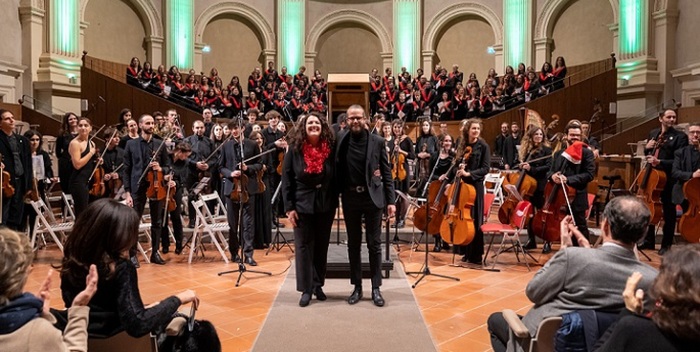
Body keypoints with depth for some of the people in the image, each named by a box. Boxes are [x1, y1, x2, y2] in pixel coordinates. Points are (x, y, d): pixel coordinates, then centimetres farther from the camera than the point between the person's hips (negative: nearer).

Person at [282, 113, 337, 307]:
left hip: (326, 204, 2)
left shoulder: (330, 148, -2)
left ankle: (318, 285, 25)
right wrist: (289, 207, -9)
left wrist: (335, 202, -3)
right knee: (304, 246, 4)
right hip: (302, 204, -2)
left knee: (322, 246, 11)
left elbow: (336, 176, 2)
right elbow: (286, 179, -5)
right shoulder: (295, 149, -6)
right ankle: (306, 289, 13)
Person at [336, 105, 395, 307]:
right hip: (350, 198, 2)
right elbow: (336, 170, 4)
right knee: (353, 244, 10)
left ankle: (376, 288, 15)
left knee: (374, 244, 4)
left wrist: (390, 200, -5)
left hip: (373, 196, -1)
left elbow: (387, 173, -1)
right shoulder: (341, 141, 1)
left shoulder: (377, 142, -3)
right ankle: (357, 287, 21)